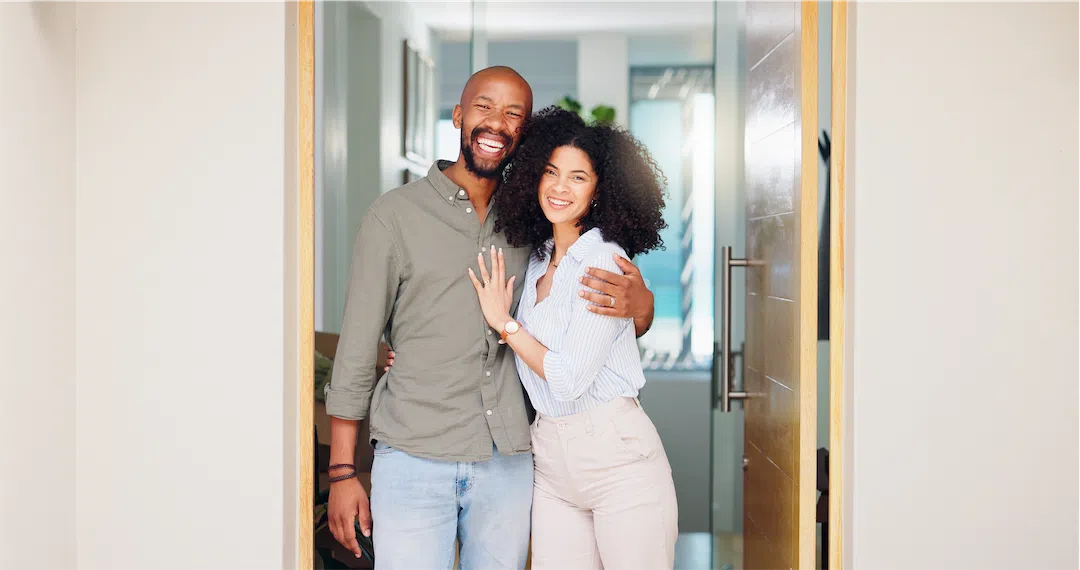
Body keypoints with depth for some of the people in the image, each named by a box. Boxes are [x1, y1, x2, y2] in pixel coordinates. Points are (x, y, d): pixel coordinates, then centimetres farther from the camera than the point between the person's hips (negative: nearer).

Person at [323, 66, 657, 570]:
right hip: (413, 458, -3)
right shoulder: (396, 215, 0)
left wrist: (639, 305, -9)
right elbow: (357, 349, 1)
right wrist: (342, 472, -2)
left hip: (508, 464, 3)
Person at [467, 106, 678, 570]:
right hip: (550, 457, 7)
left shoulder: (606, 261, -13)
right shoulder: (538, 259, 10)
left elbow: (568, 378, -18)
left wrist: (504, 322, -6)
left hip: (618, 457, -7)